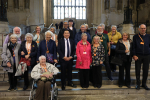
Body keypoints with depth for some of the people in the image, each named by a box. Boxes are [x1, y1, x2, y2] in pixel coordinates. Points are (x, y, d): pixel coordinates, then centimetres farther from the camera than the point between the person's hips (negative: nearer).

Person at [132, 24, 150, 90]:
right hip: (138, 56, -1)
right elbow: (133, 47, 1)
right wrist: (134, 55, -8)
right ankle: (138, 84, 18)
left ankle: (144, 84, 23)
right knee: (138, 70, 4)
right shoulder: (135, 37, 3)